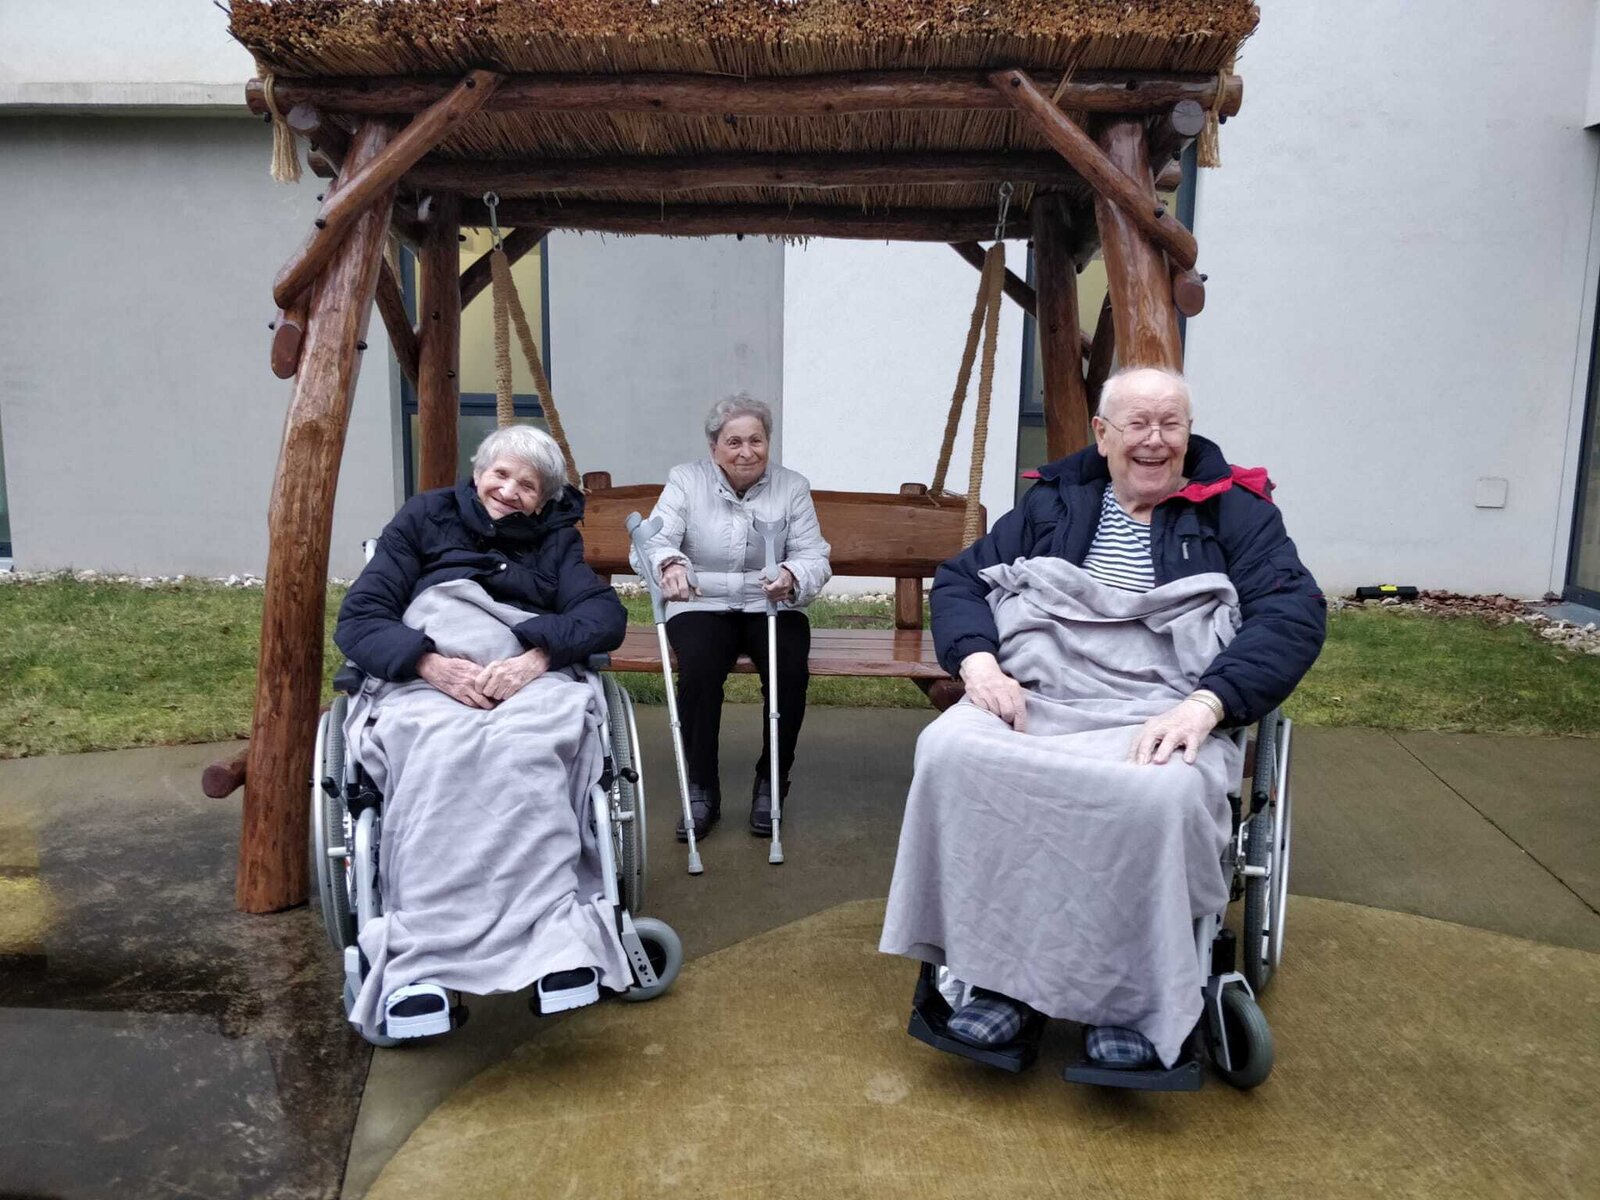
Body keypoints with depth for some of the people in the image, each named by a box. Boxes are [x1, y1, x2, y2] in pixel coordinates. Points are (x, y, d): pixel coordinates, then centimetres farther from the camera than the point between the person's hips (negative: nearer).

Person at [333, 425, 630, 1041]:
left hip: (530, 682, 1)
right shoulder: (425, 518, 21)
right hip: (426, 683, 0)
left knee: (525, 755, -38)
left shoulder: (555, 540, 24)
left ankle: (557, 942, -49)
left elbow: (606, 614, 5)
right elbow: (358, 619, 9)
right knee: (439, 758, -38)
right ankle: (419, 963, -47)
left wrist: (535, 657, -17)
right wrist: (433, 664, -13)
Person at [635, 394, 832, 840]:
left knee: (791, 671, -28)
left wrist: (792, 577, -31)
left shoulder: (793, 486, 3)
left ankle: (771, 786, -6)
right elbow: (653, 541, -13)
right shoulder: (685, 480, 0)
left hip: (772, 607, 1)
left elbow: (815, 557, -5)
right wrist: (669, 564, -39)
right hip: (702, 605, -1)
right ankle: (702, 789, -12)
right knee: (699, 670, -31)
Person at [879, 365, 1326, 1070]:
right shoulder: (1054, 501, 19)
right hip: (1032, 695, 3)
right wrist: (978, 663, -6)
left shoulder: (1234, 509, 12)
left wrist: (1205, 703, -18)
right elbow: (960, 580, 16)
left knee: (1158, 795, -36)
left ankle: (1134, 997, -11)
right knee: (949, 752, -28)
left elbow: (1294, 612, -2)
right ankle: (992, 973, -14)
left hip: (1162, 711, -2)